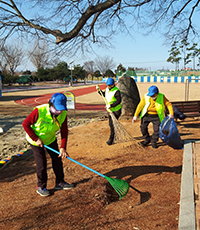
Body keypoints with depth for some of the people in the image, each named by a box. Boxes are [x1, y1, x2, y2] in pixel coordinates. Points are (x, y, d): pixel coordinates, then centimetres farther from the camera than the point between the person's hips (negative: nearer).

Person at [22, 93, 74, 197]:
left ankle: (59, 182, 22)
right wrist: (36, 139, -23)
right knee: (41, 163, -4)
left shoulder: (63, 114, -19)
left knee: (57, 159, 6)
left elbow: (64, 131, -13)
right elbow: (25, 124, -24)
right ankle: (41, 187, 15)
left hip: (51, 139, 5)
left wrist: (63, 147, -21)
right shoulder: (39, 111, -34)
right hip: (36, 140, -5)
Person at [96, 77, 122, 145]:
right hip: (110, 110, 8)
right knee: (110, 124, 16)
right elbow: (104, 94, 23)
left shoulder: (116, 91, -20)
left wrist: (111, 105, -34)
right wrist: (99, 90, 7)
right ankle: (115, 136, 35)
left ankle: (111, 140, 1)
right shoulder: (107, 89, 4)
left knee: (112, 125, -8)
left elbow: (119, 101, -26)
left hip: (116, 110, -8)